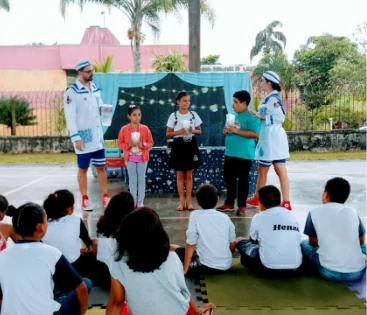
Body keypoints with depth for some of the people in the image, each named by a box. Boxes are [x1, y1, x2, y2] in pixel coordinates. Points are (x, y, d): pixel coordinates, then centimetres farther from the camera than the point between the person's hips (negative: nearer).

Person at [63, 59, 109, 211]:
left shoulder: (95, 88, 10)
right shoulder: (71, 92, -11)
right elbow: (70, 116, -14)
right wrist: (76, 137, -19)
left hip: (97, 135, 6)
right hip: (83, 137, -6)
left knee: (101, 167, 10)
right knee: (83, 169, 5)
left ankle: (105, 198, 18)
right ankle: (85, 200, 16)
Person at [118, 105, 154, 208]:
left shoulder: (145, 128, -2)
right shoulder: (124, 129, -4)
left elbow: (150, 142, 1)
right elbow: (120, 143, -1)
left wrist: (143, 145, -17)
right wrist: (128, 145, -18)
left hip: (142, 157, 1)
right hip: (130, 158, 0)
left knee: (141, 179, 6)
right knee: (132, 179, 6)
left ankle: (140, 202, 13)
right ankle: (133, 202, 15)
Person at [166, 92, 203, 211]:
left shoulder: (194, 114, 3)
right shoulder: (173, 116, -2)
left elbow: (199, 131, 8)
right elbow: (168, 134, -1)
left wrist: (193, 131, -13)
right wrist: (178, 132, -17)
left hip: (191, 145, 1)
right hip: (178, 146, -1)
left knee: (189, 175, 7)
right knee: (180, 175, 5)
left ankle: (188, 202, 14)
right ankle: (182, 202, 13)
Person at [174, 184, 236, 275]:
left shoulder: (195, 215, -8)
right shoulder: (225, 217, 2)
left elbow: (191, 245, -7)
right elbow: (233, 244, 8)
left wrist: (184, 270, 0)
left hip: (208, 266, -4)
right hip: (227, 265, 4)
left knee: (179, 251, 15)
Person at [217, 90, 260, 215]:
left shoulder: (251, 117, -12)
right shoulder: (233, 116, 13)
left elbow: (255, 134, -23)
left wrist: (237, 131, -23)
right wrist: (226, 130, 3)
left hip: (244, 155, -8)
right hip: (230, 153, 8)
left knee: (243, 180, 4)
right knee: (228, 178, 13)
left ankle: (242, 205, 16)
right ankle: (229, 203, 26)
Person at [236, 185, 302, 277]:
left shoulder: (259, 217, 2)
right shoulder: (292, 216, 12)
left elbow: (253, 241, 19)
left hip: (268, 269, -5)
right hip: (294, 268, 5)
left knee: (240, 240, 15)